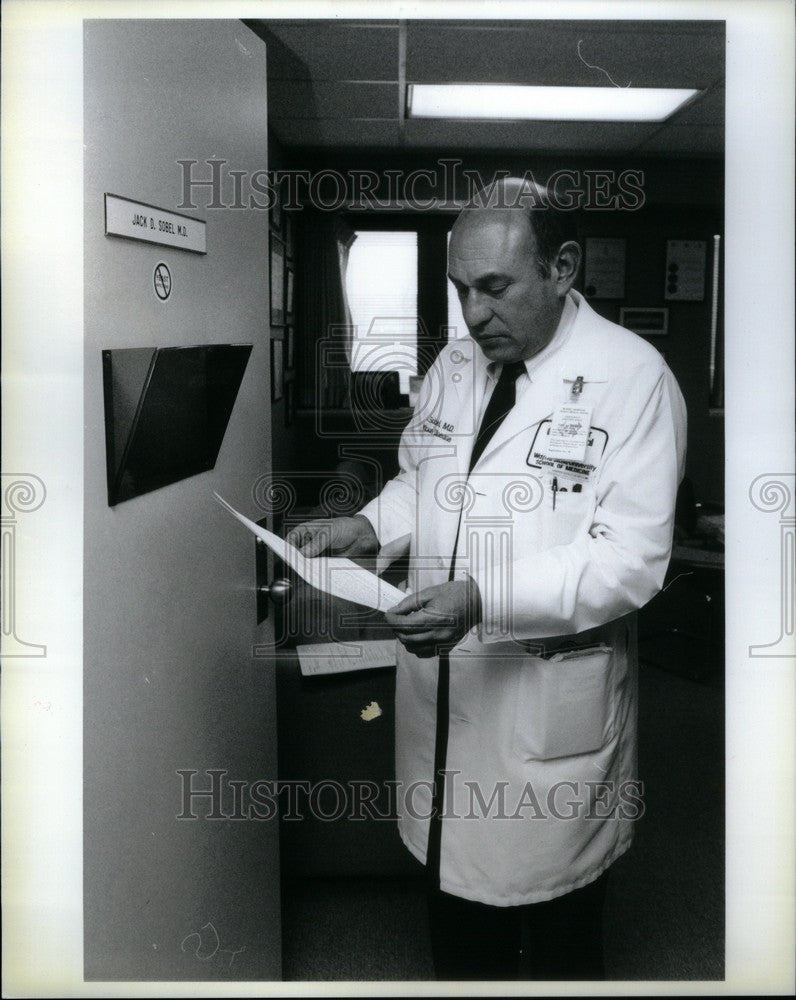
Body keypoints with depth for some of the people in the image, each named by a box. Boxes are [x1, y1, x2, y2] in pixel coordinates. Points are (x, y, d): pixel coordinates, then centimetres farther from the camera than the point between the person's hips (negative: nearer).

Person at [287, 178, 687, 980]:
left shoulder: (632, 375, -15)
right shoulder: (457, 360, 6)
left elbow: (632, 556, -20)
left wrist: (486, 598, -32)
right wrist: (369, 527, -3)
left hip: (552, 696, -5)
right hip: (441, 677, 6)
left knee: (556, 928, 14)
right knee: (456, 890, 22)